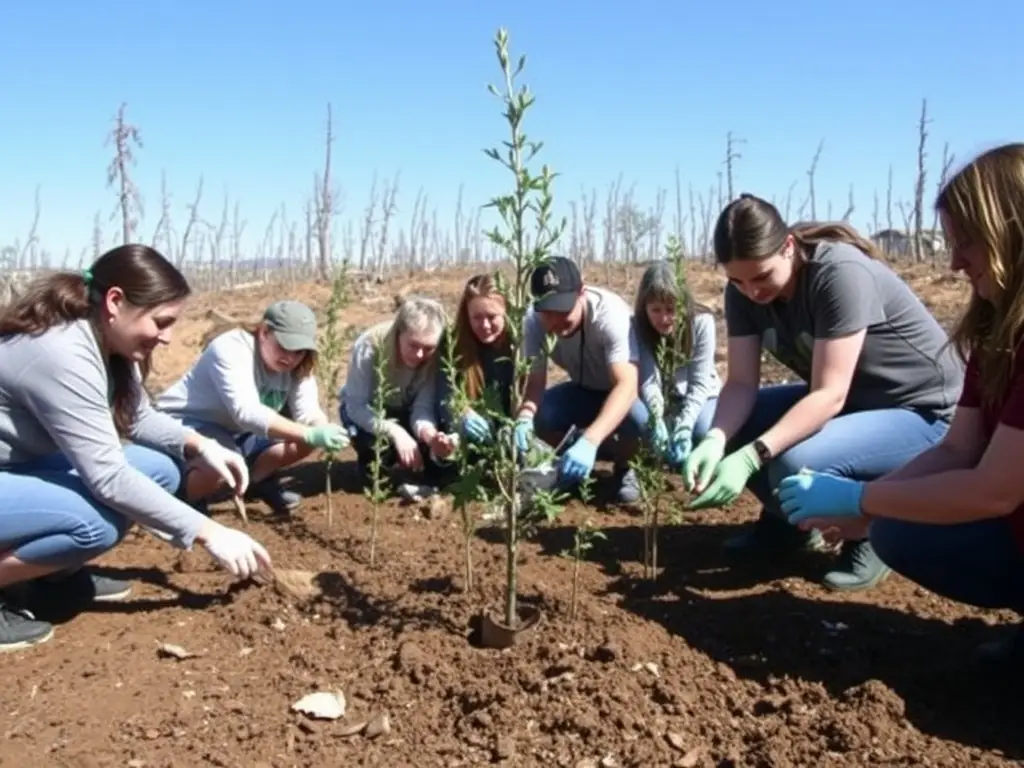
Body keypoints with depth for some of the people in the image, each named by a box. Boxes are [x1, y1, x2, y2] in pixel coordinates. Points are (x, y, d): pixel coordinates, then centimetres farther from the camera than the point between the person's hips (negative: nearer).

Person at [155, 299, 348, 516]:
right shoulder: (231, 349, -30)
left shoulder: (297, 365, -7)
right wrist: (310, 434, -52)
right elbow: (246, 412, -43)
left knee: (304, 442, -13)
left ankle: (257, 479, 12)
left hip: (237, 431, 7)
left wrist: (322, 431, -42)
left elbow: (308, 412, -17)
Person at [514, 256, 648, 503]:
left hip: (622, 391, -3)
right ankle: (578, 465, 3)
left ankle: (623, 468, -2)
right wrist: (523, 418, -45)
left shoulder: (611, 313, -35)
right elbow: (534, 381, -21)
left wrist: (590, 440, -60)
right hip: (584, 391, 3)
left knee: (639, 421, -37)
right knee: (537, 417, -27)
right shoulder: (534, 320, -23)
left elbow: (627, 385, -45)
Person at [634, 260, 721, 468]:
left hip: (700, 395, -1)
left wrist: (684, 426, -39)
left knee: (702, 431, -30)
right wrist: (657, 423, -45)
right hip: (662, 398, 2)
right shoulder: (639, 327, -22)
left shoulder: (702, 322, -25)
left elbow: (700, 383, -25)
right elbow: (648, 381, -28)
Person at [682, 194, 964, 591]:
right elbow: (741, 383, -12)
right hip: (839, 400, 7)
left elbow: (830, 395, -33)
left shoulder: (840, 273, -29)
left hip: (920, 410, -7)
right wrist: (715, 439, -32)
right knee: (728, 424, -8)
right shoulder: (744, 289, -8)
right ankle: (787, 524, 14)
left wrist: (750, 457, -42)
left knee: (797, 466, -33)